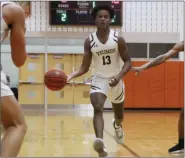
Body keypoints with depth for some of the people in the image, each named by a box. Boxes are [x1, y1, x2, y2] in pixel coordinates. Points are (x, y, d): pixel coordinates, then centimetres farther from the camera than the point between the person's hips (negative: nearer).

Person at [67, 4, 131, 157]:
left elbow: (128, 61, -10)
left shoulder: (118, 38, -14)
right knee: (97, 108, -27)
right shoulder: (89, 41, -11)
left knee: (118, 113, 20)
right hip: (99, 79, -1)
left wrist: (119, 76, -29)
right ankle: (100, 142, -42)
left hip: (115, 79, 1)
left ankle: (117, 126, 58)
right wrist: (70, 76, -26)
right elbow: (84, 68, -8)